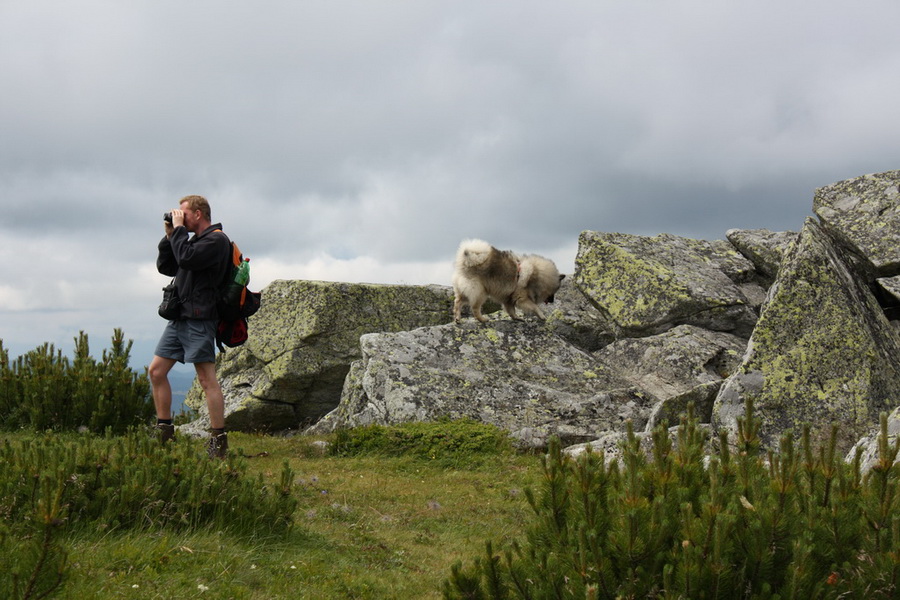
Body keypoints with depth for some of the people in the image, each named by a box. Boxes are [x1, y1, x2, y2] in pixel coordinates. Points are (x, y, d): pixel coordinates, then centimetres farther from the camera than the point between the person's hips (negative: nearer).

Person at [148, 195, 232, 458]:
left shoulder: (217, 239, -7)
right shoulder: (194, 240, 22)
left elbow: (186, 258, -22)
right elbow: (165, 267, 21)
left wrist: (179, 229, -9)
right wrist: (170, 236, 11)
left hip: (199, 318, -10)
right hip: (179, 317, 10)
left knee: (207, 379, -9)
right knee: (156, 371, 8)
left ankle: (219, 440, -6)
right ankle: (164, 431, 16)